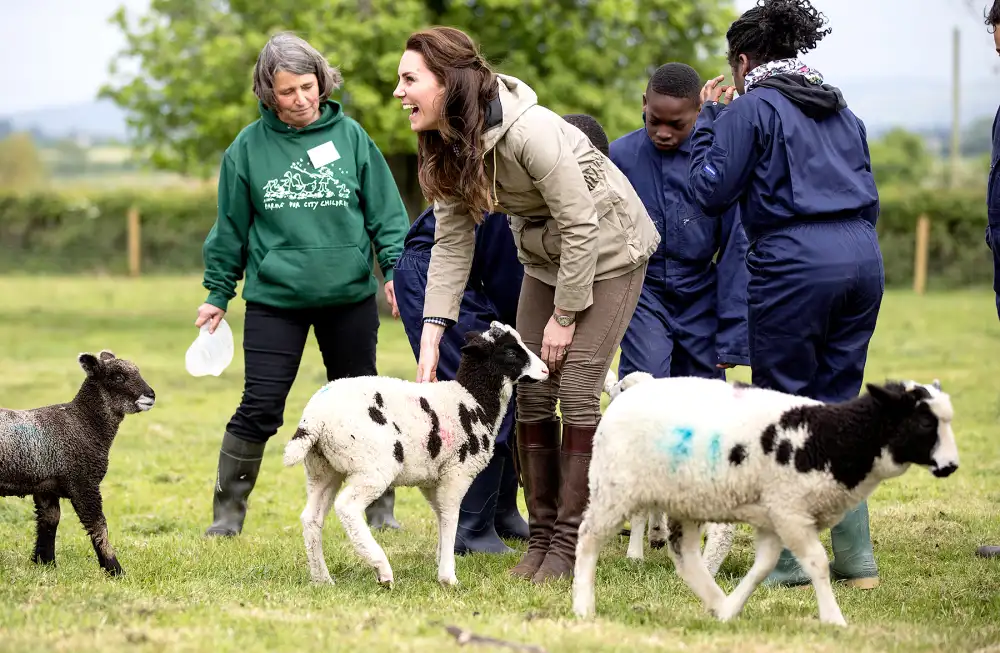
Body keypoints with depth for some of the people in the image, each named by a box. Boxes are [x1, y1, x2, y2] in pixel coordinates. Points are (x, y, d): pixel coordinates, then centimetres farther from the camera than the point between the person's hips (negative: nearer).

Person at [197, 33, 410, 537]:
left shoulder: (350, 136, 0)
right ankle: (228, 511, 7)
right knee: (260, 408, -5)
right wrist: (217, 294, 9)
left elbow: (385, 211, 6)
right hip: (274, 300, -1)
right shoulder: (249, 147, -1)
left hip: (350, 296, 1)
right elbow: (231, 228, 7)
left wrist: (395, 268, -4)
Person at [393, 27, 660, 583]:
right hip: (546, 257, 7)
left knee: (578, 390, -12)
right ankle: (541, 536, 11)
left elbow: (580, 225, -27)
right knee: (531, 393, 2)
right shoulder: (447, 148, -10)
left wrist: (565, 315, -19)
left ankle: (568, 544, -6)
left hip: (608, 250, -7)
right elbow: (452, 242, -7)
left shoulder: (530, 131, -34)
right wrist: (431, 335, -16)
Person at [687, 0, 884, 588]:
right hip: (863, 255, 7)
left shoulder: (751, 108, 0)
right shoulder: (841, 110, 21)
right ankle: (856, 556, 9)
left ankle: (790, 559, -1)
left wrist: (707, 120, 10)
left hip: (796, 260, -6)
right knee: (838, 403, 11)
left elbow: (712, 194, 0)